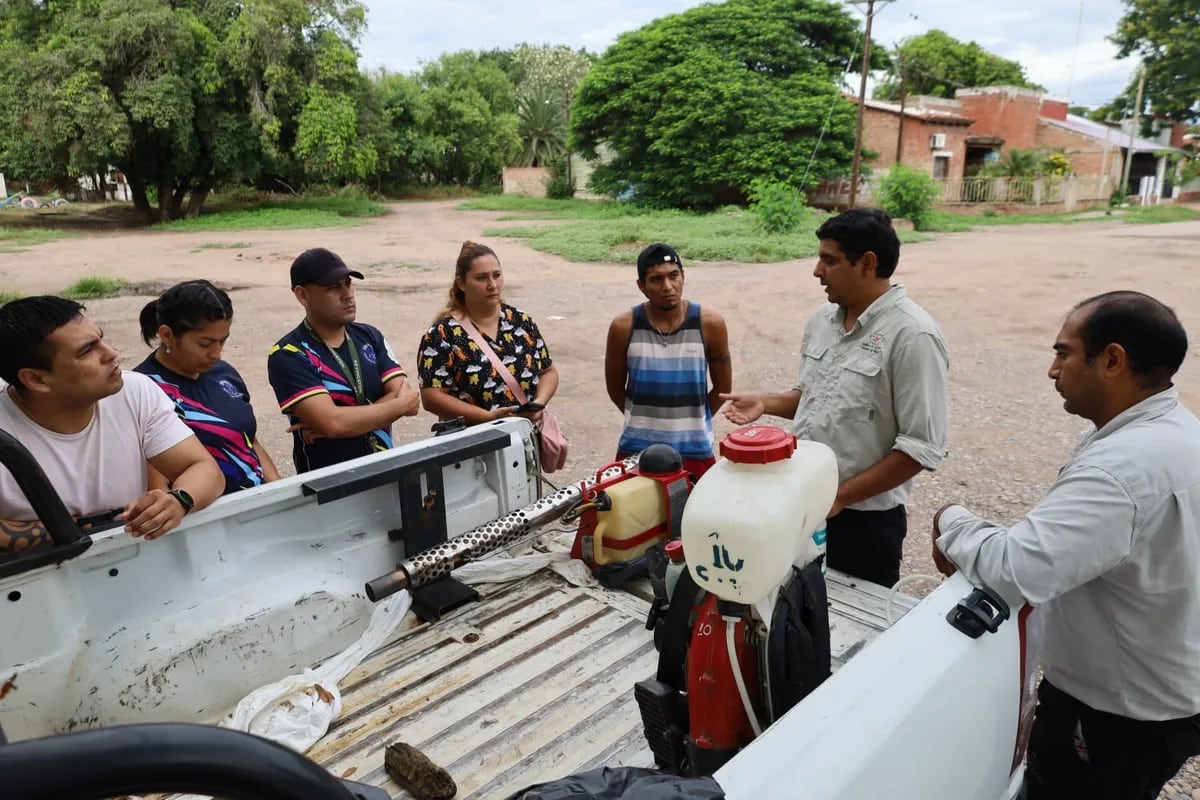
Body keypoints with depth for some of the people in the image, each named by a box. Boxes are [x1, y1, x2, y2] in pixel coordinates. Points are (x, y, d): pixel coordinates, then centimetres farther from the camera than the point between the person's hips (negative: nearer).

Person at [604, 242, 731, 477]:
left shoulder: (709, 324, -8)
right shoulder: (623, 328, -8)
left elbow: (722, 387, 5)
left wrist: (690, 421, 10)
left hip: (694, 451, 0)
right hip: (636, 451, 0)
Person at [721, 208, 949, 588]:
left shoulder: (912, 335, -19)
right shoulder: (822, 320, 5)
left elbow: (922, 446, -20)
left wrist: (840, 496, -19)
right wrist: (766, 403, 0)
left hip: (862, 519, -6)